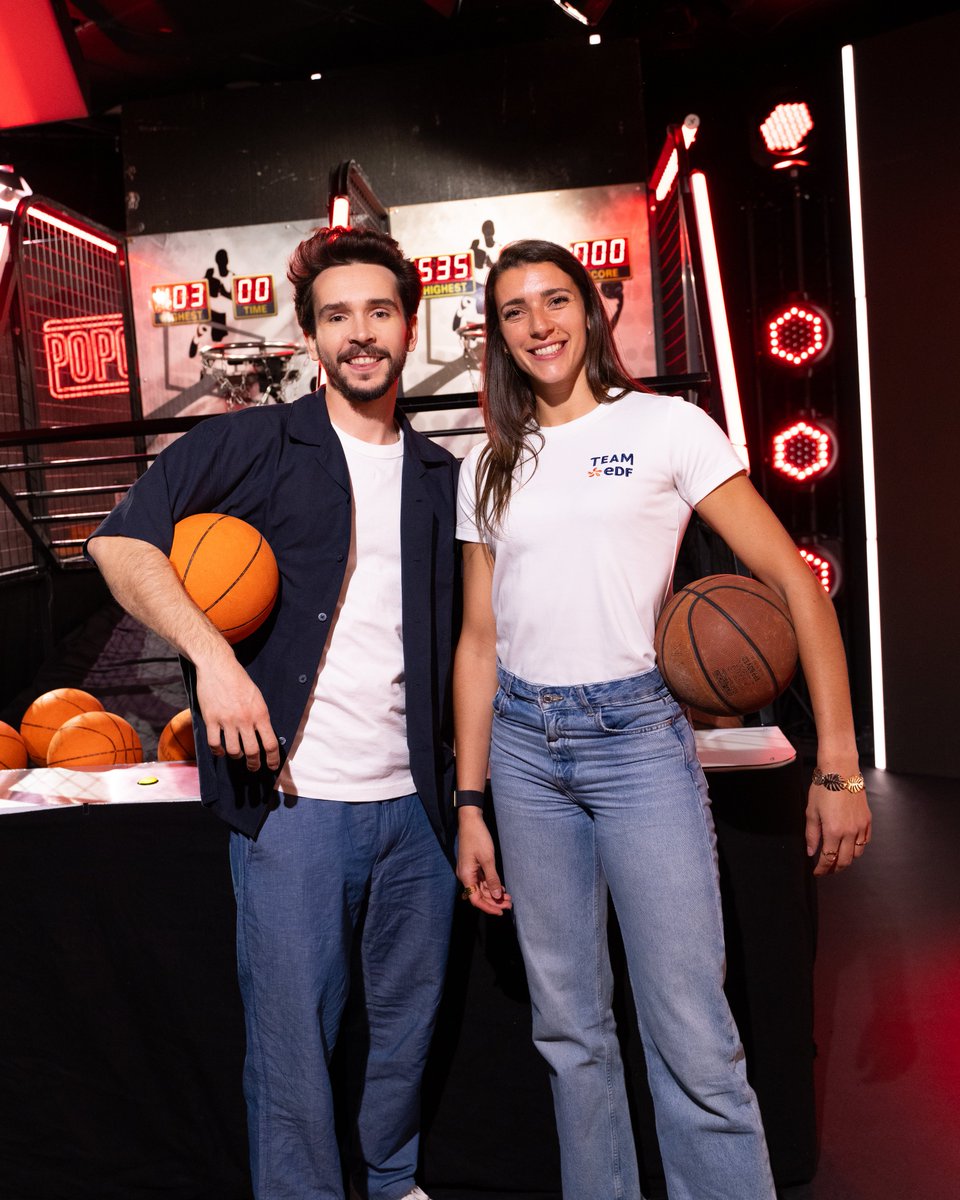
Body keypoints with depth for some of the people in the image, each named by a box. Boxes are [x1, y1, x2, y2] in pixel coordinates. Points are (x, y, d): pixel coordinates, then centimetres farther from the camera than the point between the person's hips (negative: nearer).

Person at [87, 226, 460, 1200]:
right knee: (291, 1044, 3)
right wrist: (212, 655, -16)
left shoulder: (440, 477, 13)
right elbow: (121, 542, -5)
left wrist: (463, 784, 9)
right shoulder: (253, 444, 1)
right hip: (294, 798, -4)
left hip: (415, 801, 4)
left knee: (406, 1026, 17)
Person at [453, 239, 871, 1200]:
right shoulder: (488, 467, 11)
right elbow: (478, 639, 11)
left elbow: (794, 581, -4)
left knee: (693, 1040, -4)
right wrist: (469, 804, 7)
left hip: (637, 734, -3)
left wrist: (838, 766, -10)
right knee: (568, 1025, 12)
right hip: (524, 745, 4)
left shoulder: (666, 426, 0)